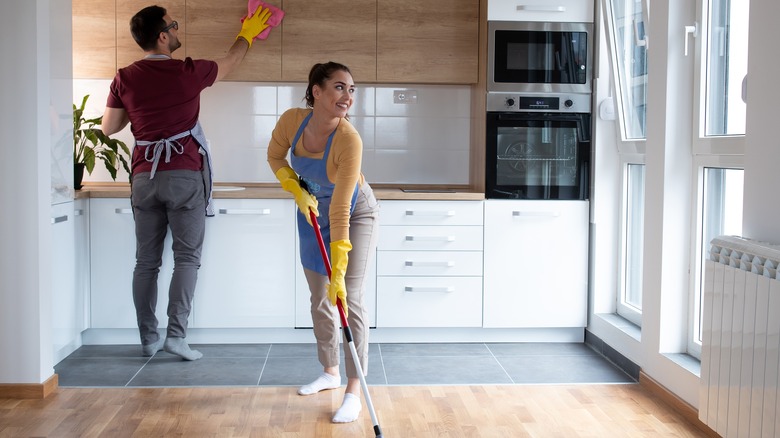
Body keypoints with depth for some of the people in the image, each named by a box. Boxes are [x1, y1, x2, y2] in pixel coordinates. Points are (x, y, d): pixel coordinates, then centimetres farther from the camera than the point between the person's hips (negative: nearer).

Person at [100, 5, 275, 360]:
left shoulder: (125, 79, 3)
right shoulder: (188, 72, -4)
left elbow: (109, 128, 11)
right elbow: (230, 61, 15)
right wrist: (247, 34, 33)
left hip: (144, 177, 4)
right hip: (185, 175, -3)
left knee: (146, 261, 8)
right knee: (187, 258, 1)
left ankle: (148, 339, 12)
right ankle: (176, 334, -7)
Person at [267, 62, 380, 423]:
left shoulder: (349, 141, -34)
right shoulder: (292, 120, -23)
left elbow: (340, 211, -35)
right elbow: (275, 156, 0)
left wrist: (339, 271, -36)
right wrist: (296, 189, -17)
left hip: (356, 214, -5)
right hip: (312, 213, 5)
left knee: (349, 299, -11)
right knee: (319, 299, 12)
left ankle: (353, 390, -6)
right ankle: (330, 372, 30)